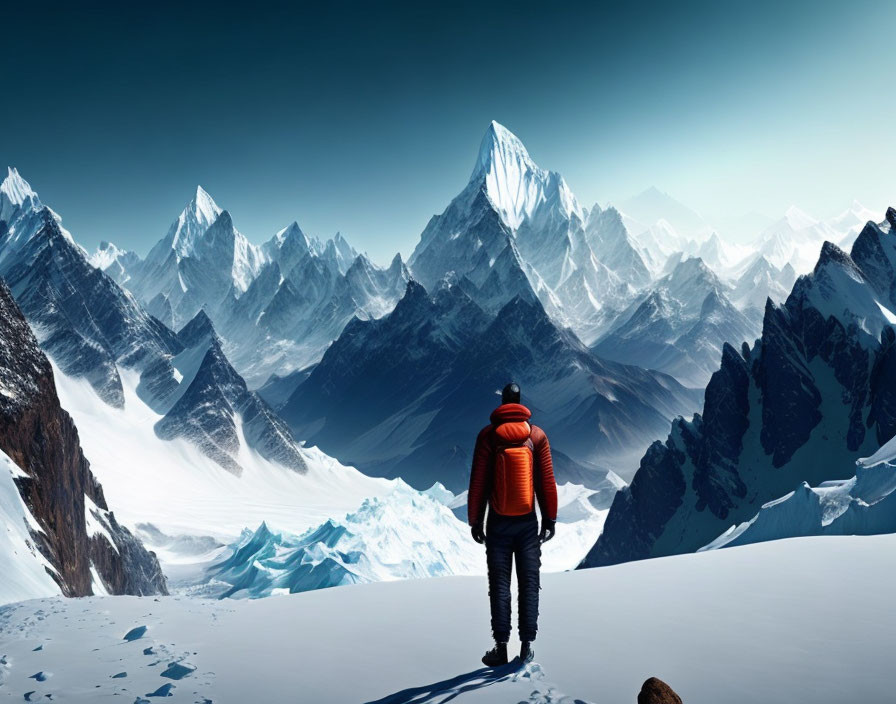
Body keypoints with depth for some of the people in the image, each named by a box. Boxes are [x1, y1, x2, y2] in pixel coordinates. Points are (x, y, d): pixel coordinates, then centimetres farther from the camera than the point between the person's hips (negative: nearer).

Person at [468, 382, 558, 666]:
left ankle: (501, 648, 7)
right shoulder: (537, 435, -2)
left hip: (498, 523, -1)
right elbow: (547, 481, -1)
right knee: (529, 583, 9)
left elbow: (478, 482, -7)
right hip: (528, 523, 1)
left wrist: (475, 521, 2)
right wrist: (550, 519, 8)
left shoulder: (488, 435, -7)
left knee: (499, 584, 5)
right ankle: (527, 646, 11)